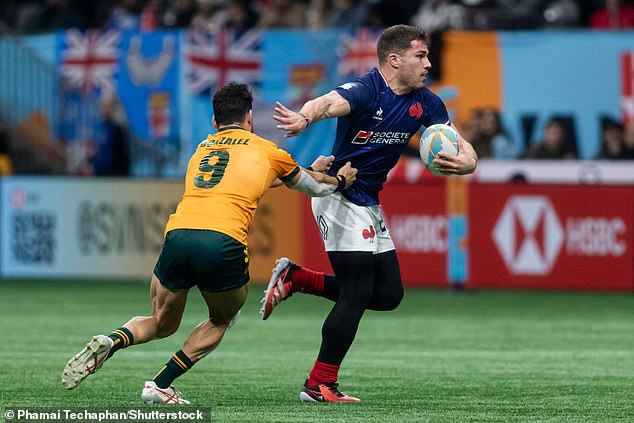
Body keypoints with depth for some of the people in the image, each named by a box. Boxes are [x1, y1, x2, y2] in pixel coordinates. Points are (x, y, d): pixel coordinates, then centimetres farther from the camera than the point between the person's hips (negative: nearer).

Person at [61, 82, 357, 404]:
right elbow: (315, 187, 33)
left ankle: (110, 342, -8)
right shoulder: (267, 151, 17)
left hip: (177, 236, 4)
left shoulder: (202, 148, 29)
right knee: (221, 320, 25)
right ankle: (160, 385, 10)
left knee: (162, 324, 23)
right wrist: (339, 181, 56)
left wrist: (311, 170, 56)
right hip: (223, 242, -4)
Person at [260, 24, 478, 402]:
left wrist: (465, 163, -24)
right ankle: (320, 385, -1)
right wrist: (305, 118, -64)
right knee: (357, 294, -10)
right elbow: (329, 103, -41)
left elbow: (465, 150, 2)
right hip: (339, 197, -8)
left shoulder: (425, 103, 3)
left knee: (389, 294, 7)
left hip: (369, 205, 8)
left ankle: (296, 278, 17)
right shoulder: (366, 91, -20)